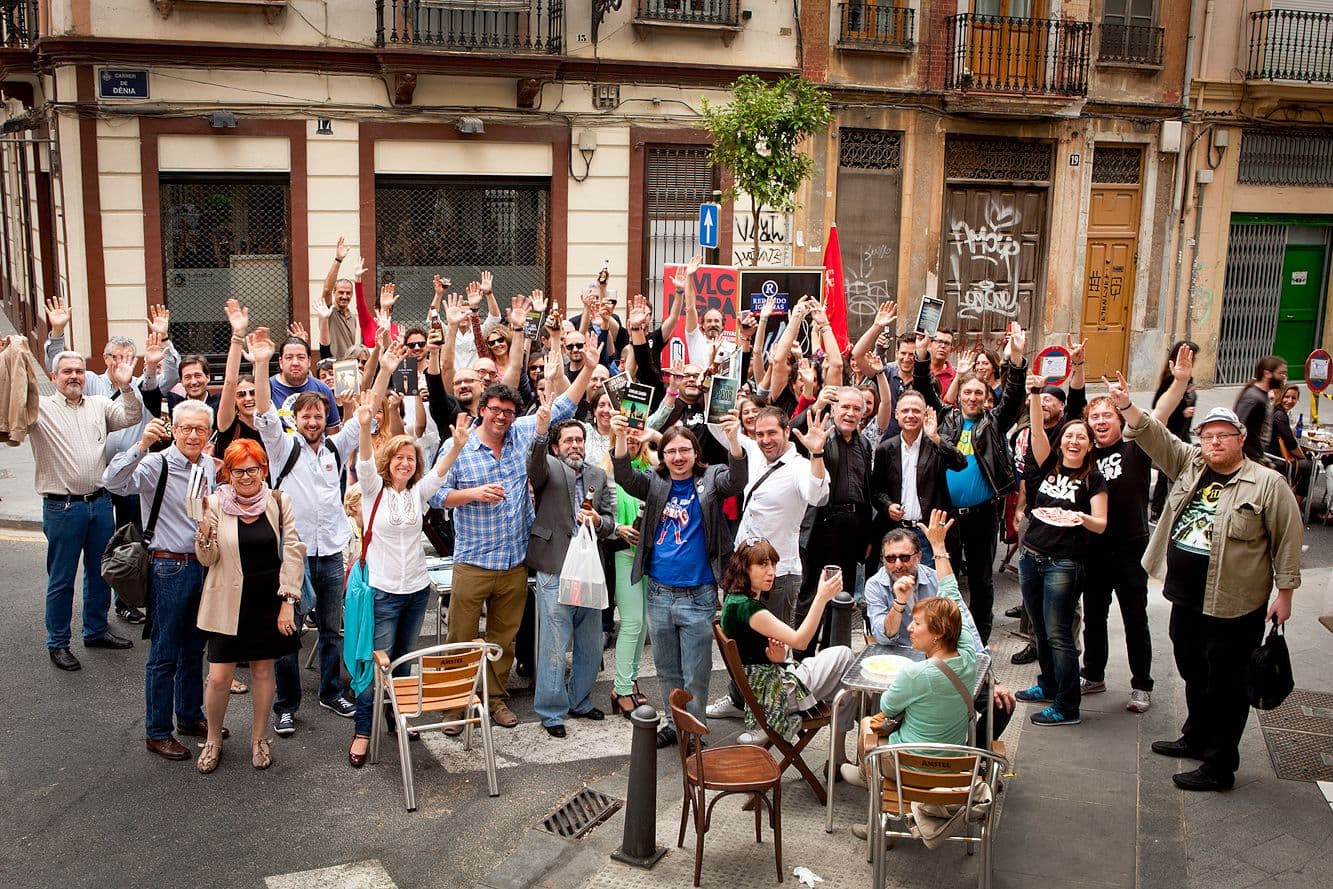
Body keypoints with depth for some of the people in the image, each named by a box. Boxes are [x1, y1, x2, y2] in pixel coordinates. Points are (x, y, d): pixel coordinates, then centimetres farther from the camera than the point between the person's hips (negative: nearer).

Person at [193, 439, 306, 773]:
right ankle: (213, 739, 27)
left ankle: (259, 737, 32)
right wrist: (204, 525, -25)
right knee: (219, 677, 1)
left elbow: (293, 553, -4)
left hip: (269, 601, 1)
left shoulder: (279, 502, -4)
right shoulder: (216, 504, -6)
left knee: (263, 670, 12)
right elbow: (207, 559, -6)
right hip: (229, 602, -1)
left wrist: (288, 601, -9)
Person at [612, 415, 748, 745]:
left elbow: (736, 480, -20)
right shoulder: (655, 483, 6)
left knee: (695, 674, 4)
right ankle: (675, 724, 32)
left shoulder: (709, 480, 0)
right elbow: (626, 477, -12)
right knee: (666, 670, 16)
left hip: (698, 595, -3)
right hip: (659, 593, 3)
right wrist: (621, 437, -30)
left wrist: (734, 439, -39)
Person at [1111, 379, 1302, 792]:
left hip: (1234, 605, -6)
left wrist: (1284, 592, -7)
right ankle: (1197, 738, 40)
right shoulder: (1189, 464, 7)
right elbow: (1154, 436, 1)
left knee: (1226, 685, 2)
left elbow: (1287, 541, -6)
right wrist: (1126, 406, -14)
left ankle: (1219, 766, 11)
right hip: (1187, 599, 6)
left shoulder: (1268, 484, -8)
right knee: (1194, 673, 21)